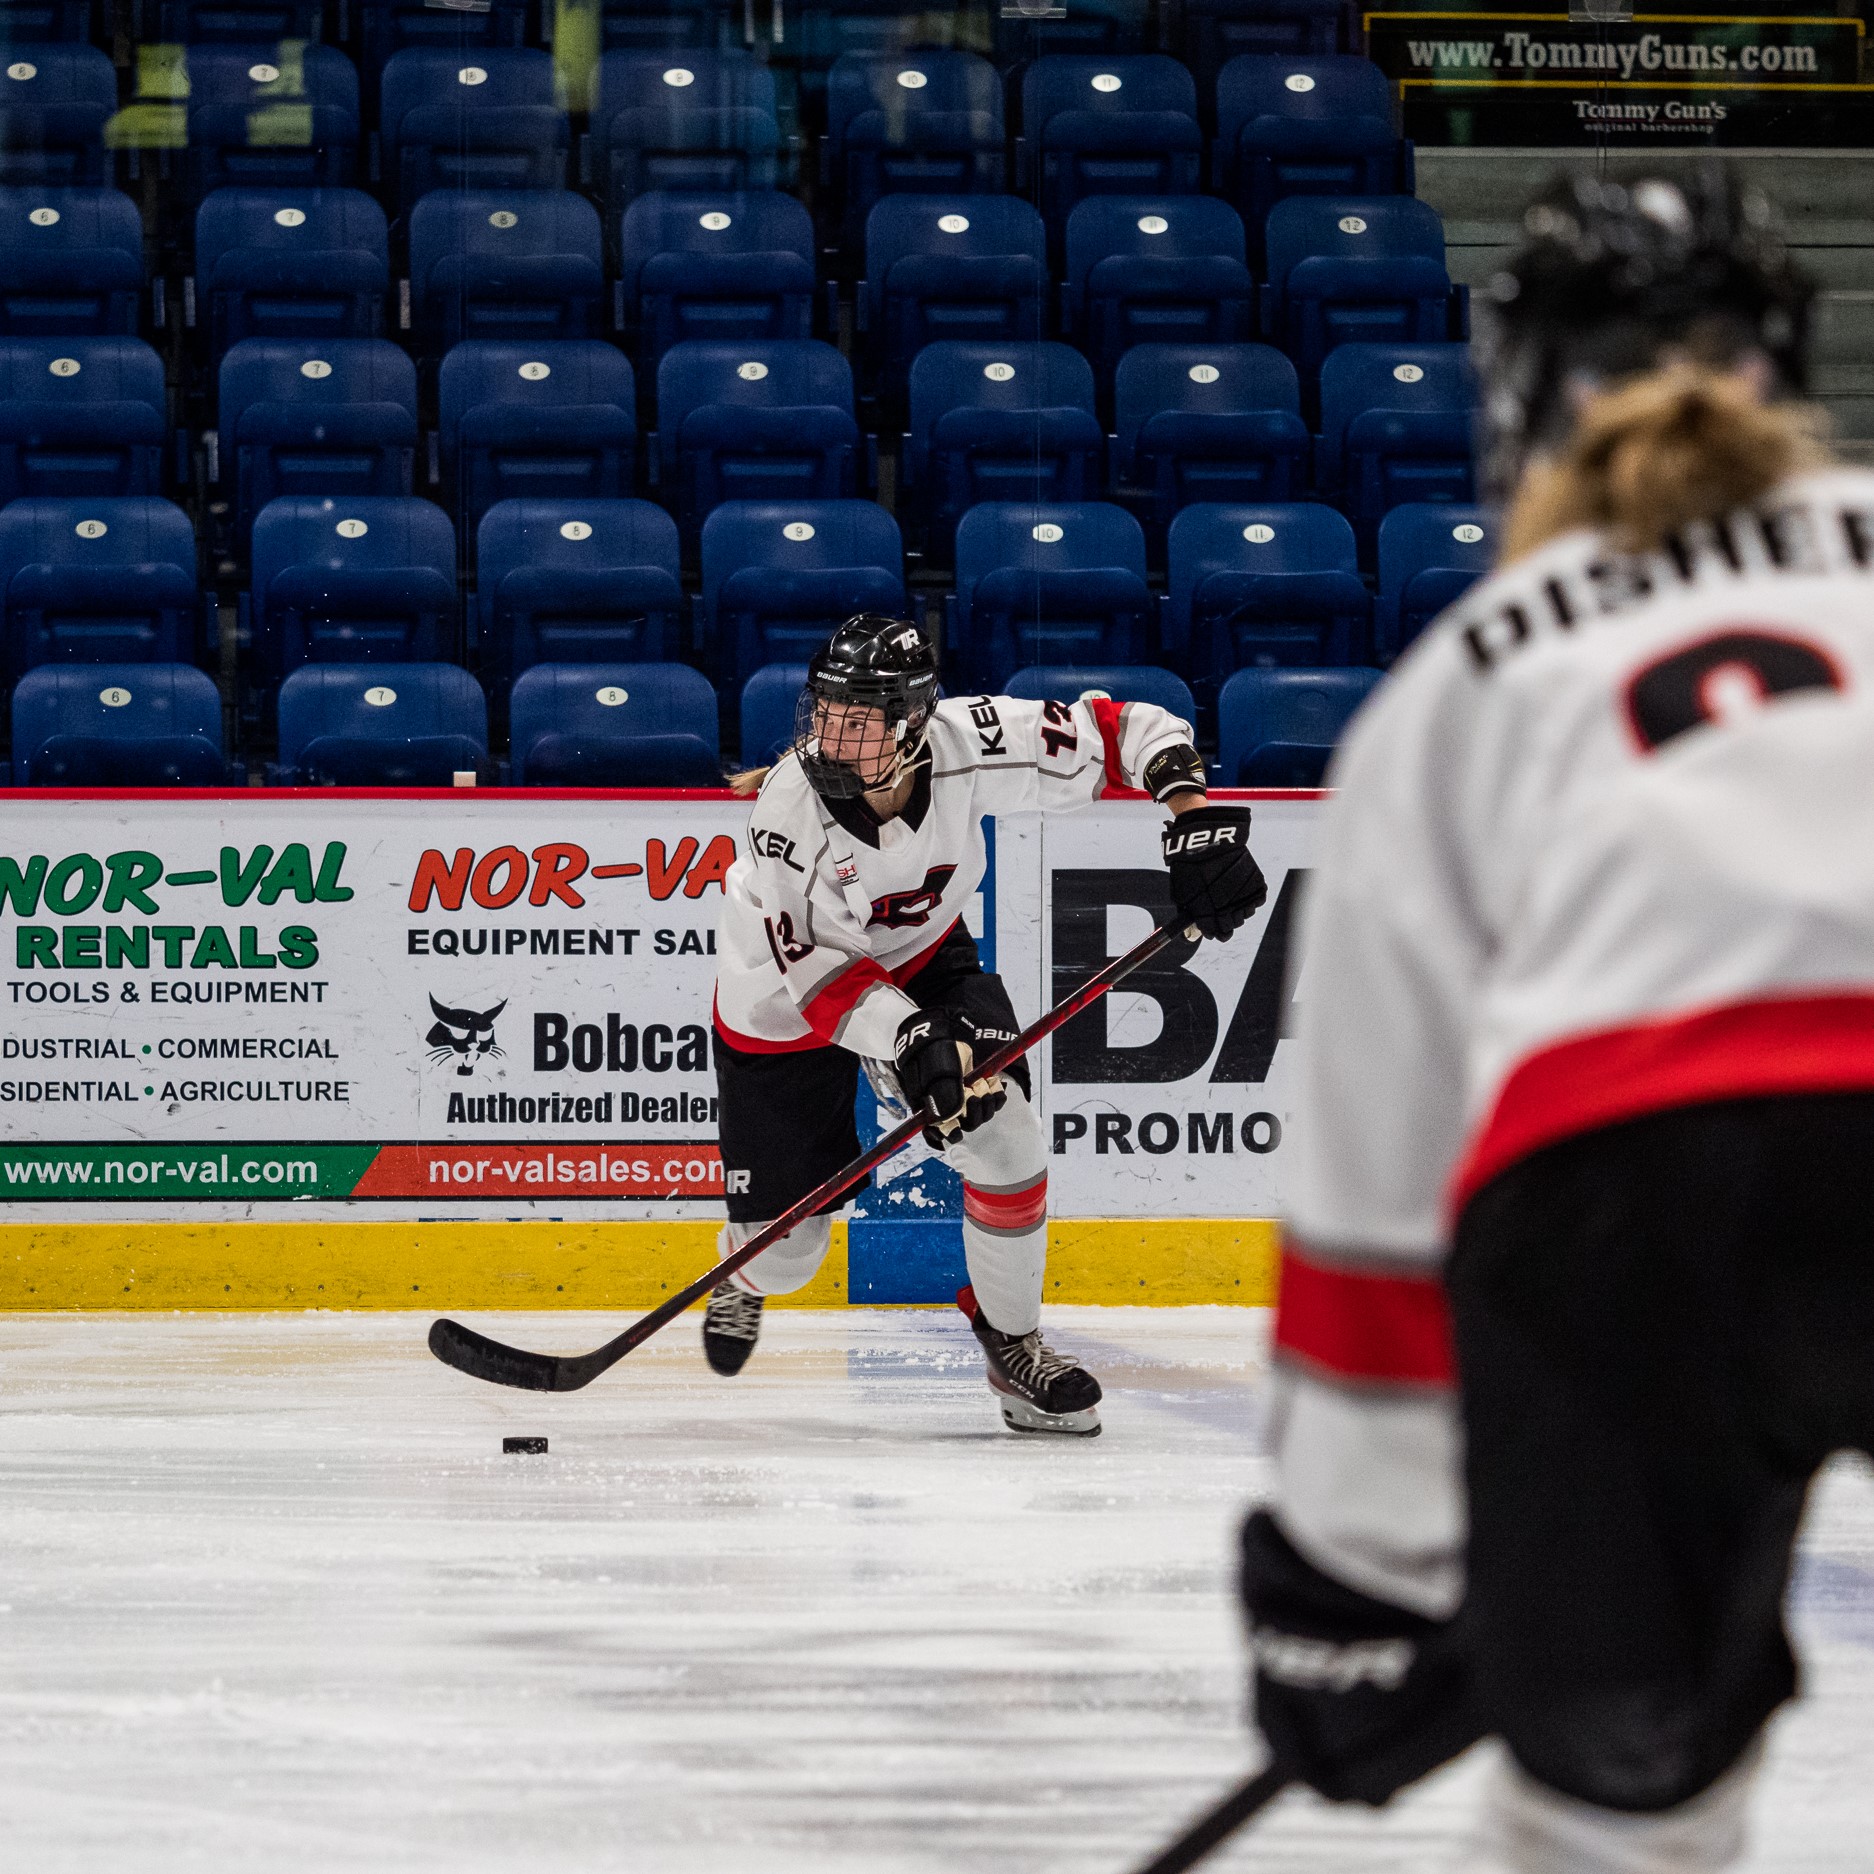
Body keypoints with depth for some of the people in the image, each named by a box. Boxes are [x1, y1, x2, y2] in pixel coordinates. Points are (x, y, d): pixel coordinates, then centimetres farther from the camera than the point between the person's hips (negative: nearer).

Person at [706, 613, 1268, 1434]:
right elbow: (814, 968, -30)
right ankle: (745, 1284, 43)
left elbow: (1130, 730, -20)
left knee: (1000, 1131, -20)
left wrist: (1194, 818, -32)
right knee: (782, 1243, 2)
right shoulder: (790, 807, -35)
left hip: (922, 957, 2)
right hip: (782, 997, -2)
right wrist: (905, 1038, -41)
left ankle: (1012, 1342, 4)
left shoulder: (973, 746, -30)